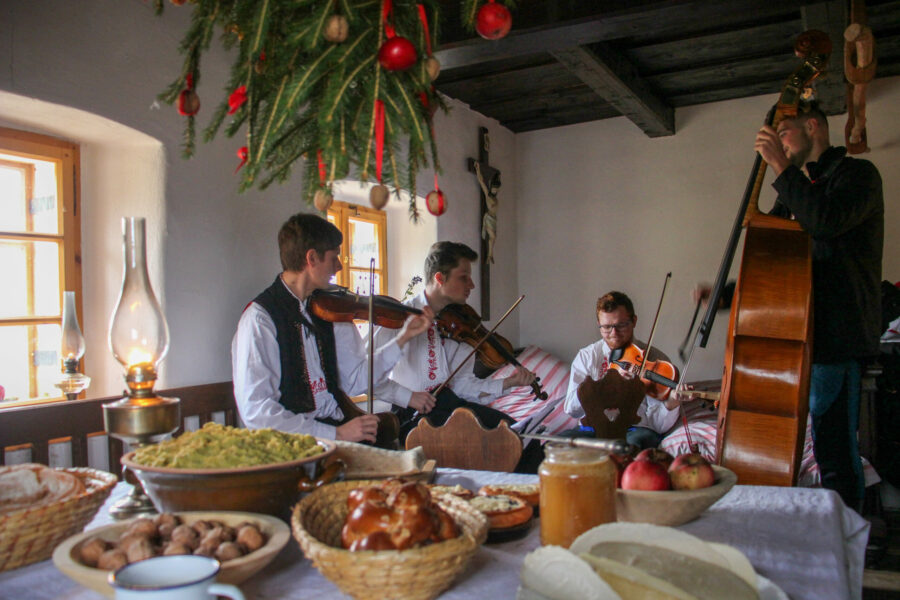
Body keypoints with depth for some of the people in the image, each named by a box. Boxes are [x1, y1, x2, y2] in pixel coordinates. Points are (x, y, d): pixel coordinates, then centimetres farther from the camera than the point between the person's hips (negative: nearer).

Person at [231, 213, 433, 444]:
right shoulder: (260, 318, -11)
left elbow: (355, 379, 10)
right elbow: (256, 411, -17)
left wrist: (403, 338, 4)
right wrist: (336, 434, -22)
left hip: (339, 427, 6)